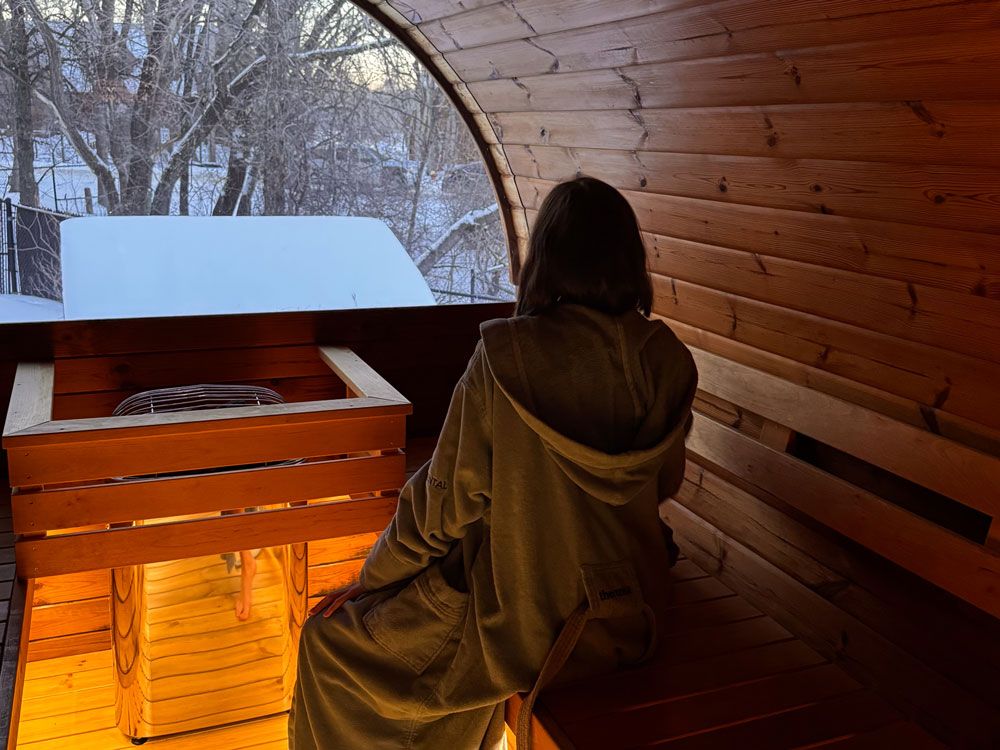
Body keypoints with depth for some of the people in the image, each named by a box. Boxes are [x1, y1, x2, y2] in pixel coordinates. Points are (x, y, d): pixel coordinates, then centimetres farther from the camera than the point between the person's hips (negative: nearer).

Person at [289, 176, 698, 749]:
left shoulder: (507, 354, -22)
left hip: (525, 628, -6)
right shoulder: (669, 362, -8)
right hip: (632, 616, 6)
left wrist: (371, 579, 1)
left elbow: (447, 498, -15)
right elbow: (664, 484, 6)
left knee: (328, 640, 15)